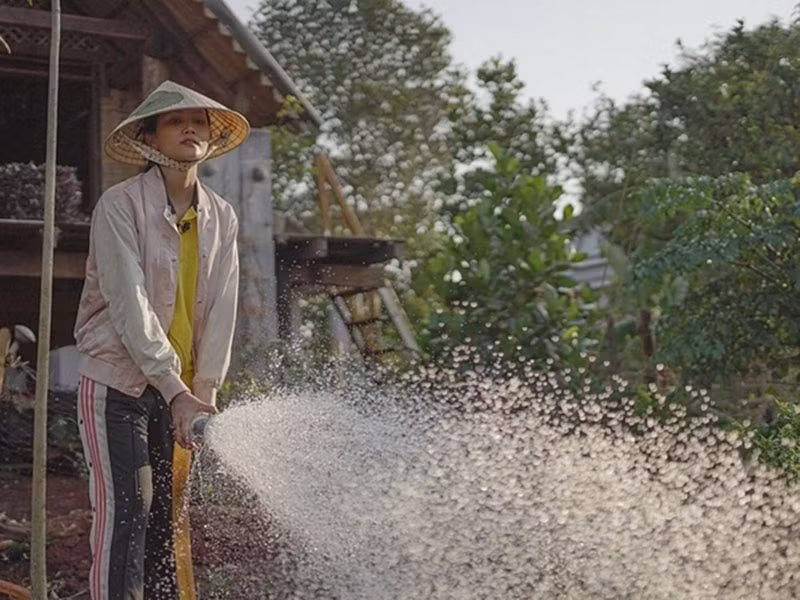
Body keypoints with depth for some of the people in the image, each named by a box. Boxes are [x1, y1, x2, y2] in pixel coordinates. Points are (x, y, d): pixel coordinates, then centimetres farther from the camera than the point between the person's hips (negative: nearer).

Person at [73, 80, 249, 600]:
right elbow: (130, 308, -19)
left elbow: (222, 309, 1)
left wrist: (204, 393, -8)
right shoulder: (120, 206, -12)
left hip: (180, 387, 5)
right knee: (126, 507, -11)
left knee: (172, 512, 7)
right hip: (117, 381, -5)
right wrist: (176, 393, -24)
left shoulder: (222, 217, 5)